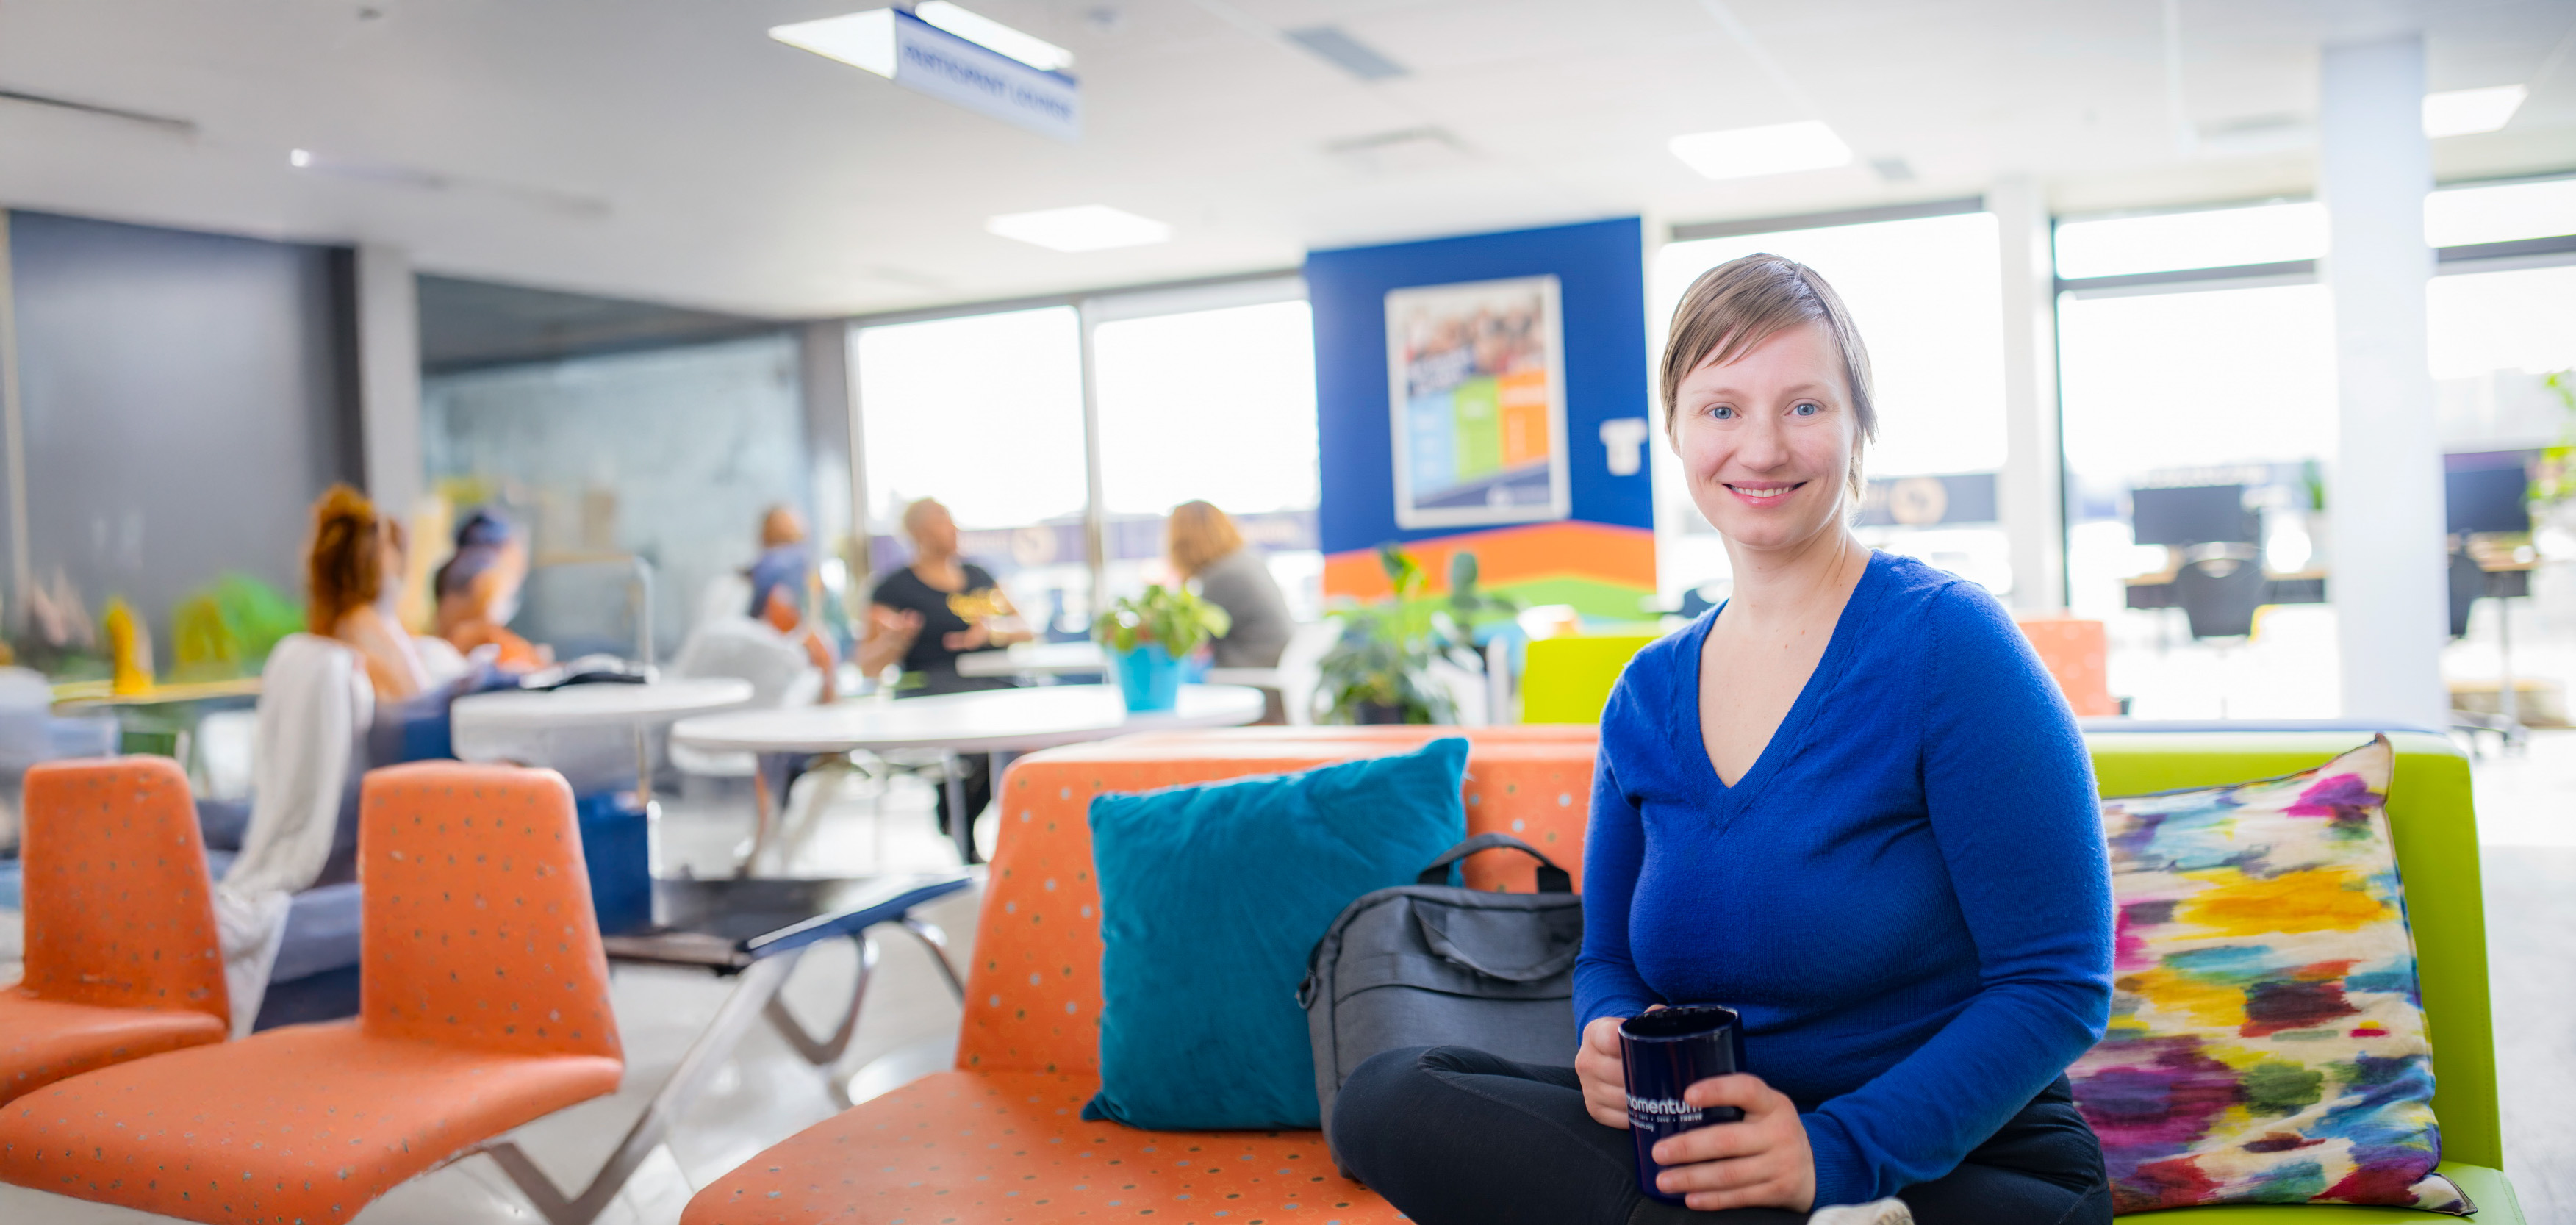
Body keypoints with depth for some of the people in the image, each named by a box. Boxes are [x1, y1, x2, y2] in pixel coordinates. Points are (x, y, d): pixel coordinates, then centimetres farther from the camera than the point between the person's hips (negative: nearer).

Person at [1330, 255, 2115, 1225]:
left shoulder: (1946, 642, -11)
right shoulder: (1647, 697, 8)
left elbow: (2057, 985, -14)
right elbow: (1608, 959, 16)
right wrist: (1614, 1044, -9)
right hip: (1707, 1146, 7)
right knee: (1385, 1099, -17)